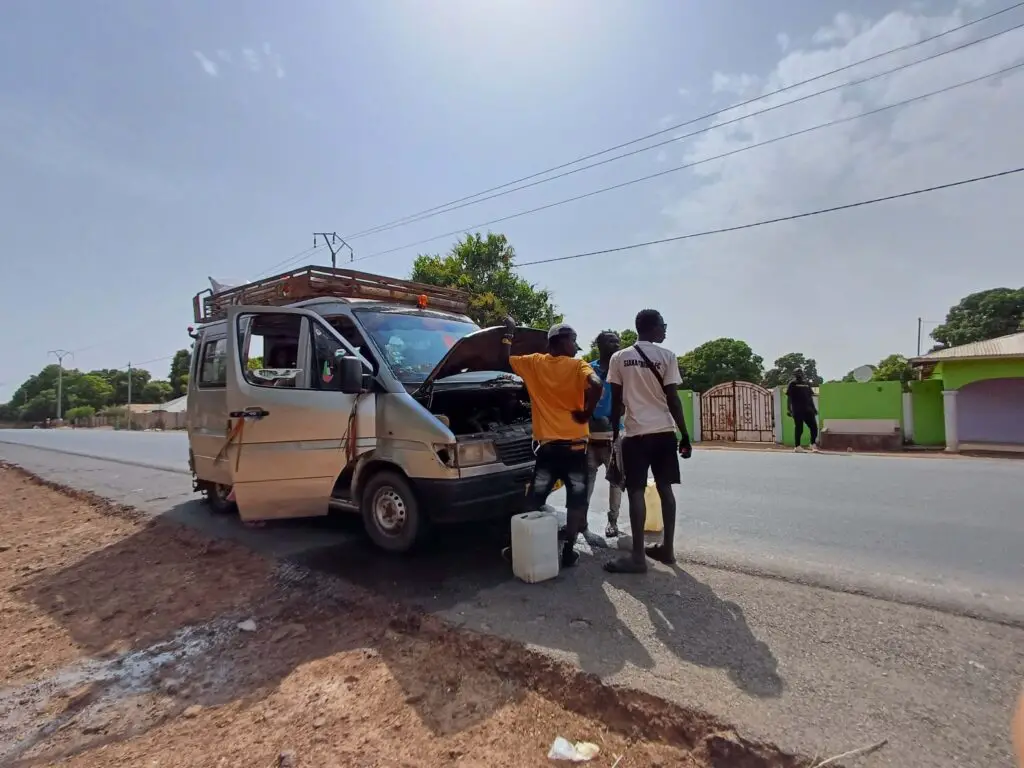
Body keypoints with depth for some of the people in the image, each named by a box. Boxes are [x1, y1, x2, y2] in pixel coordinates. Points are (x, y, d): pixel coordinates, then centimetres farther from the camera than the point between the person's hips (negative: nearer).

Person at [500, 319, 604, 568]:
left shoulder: (533, 363, 4)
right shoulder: (578, 366, -6)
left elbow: (506, 361, 18)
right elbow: (596, 385, -24)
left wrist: (508, 334, 27)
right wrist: (587, 412, -11)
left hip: (546, 445, 3)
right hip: (574, 445, -3)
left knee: (534, 499, 9)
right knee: (576, 498, 6)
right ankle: (569, 550, 10)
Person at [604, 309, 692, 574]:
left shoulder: (619, 357, 2)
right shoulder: (667, 356, 0)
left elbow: (616, 401, 2)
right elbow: (673, 399, -3)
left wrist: (614, 431, 12)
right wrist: (685, 435, 3)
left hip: (635, 433, -1)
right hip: (664, 432, 2)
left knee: (636, 492, -1)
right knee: (665, 488, 12)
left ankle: (638, 557, -2)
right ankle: (667, 548, 21)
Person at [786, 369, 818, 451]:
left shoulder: (807, 383, 17)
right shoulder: (792, 384, 0)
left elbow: (810, 397, 22)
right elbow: (789, 397, -4)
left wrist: (813, 408, 16)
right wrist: (789, 409, -12)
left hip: (808, 409, 5)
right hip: (797, 410, -5)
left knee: (814, 426, 1)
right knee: (799, 428, -2)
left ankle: (813, 444, 13)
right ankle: (798, 446, 7)